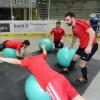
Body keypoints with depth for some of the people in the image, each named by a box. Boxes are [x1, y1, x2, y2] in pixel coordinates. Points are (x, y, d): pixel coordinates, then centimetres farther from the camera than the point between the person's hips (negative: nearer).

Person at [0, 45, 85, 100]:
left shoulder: (28, 61, 11)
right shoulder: (39, 57, 27)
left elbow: (16, 61, -6)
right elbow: (45, 53, 48)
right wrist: (44, 47, 69)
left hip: (52, 83, -7)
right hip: (60, 78, 7)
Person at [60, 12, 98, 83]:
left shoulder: (81, 22, -20)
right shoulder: (73, 27, 8)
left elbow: (92, 32, -24)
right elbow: (75, 37, 27)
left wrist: (89, 46, -28)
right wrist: (71, 46, 39)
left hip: (91, 45, -9)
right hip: (82, 46, 9)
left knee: (82, 64, -1)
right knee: (74, 57, 22)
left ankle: (84, 78, 22)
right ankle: (68, 69, 46)